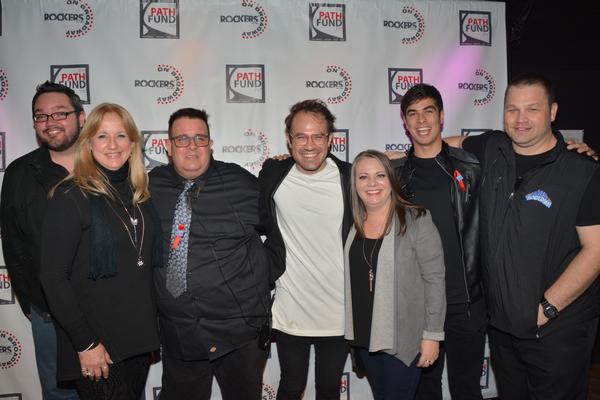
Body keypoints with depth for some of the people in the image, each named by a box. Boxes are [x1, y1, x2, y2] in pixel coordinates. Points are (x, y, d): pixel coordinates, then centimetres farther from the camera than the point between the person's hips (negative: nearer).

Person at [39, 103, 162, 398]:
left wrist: (150, 329, 10)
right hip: (98, 345, -6)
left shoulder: (138, 193, 7)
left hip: (140, 338, 6)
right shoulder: (71, 196, -12)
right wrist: (85, 343, -15)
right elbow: (53, 278, -14)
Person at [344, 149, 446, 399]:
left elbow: (434, 280, -11)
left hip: (404, 338, -5)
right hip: (364, 335, 5)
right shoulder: (353, 224, 3)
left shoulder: (416, 221, -11)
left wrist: (432, 335, -11)